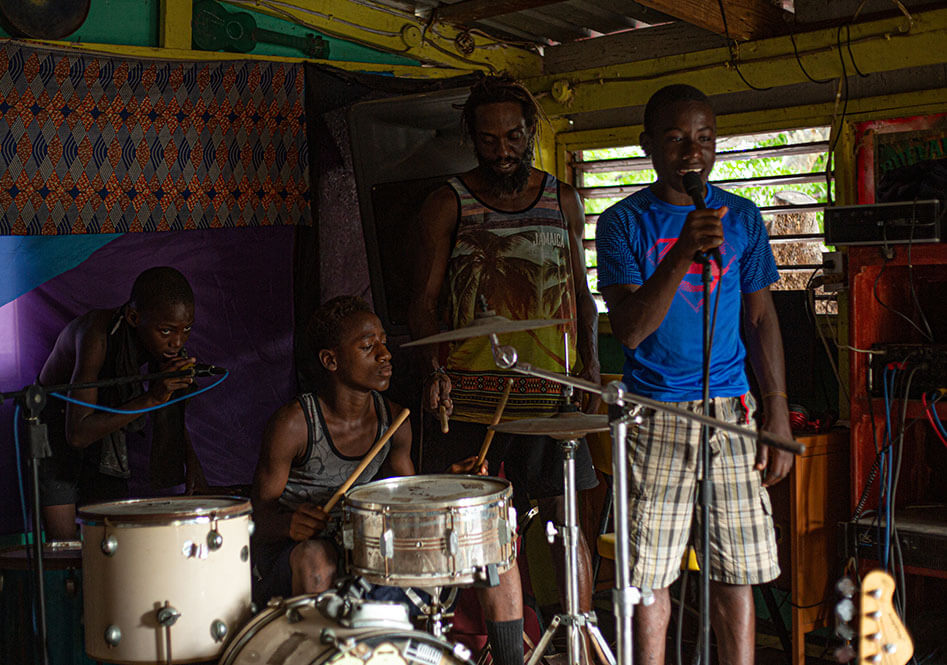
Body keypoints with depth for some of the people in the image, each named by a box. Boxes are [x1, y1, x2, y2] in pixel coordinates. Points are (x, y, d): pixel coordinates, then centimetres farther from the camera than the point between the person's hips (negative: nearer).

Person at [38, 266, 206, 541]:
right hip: (53, 433, -5)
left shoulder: (160, 341, -14)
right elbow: (77, 433, -36)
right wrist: (150, 399, -42)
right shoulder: (97, 334, -33)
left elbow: (169, 411, 5)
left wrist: (191, 461, -8)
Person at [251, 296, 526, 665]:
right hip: (290, 556, -5)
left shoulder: (393, 419, -1)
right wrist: (290, 523, -35)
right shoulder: (293, 424, -17)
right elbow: (259, 515, -13)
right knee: (317, 559, -43)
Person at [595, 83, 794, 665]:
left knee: (737, 568, 6)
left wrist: (779, 415, 5)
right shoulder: (623, 223, -2)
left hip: (732, 409, 3)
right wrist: (681, 255, -26)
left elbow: (761, 317, 11)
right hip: (655, 415, -2)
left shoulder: (742, 217, 7)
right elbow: (630, 329, -12)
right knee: (650, 571, 2)